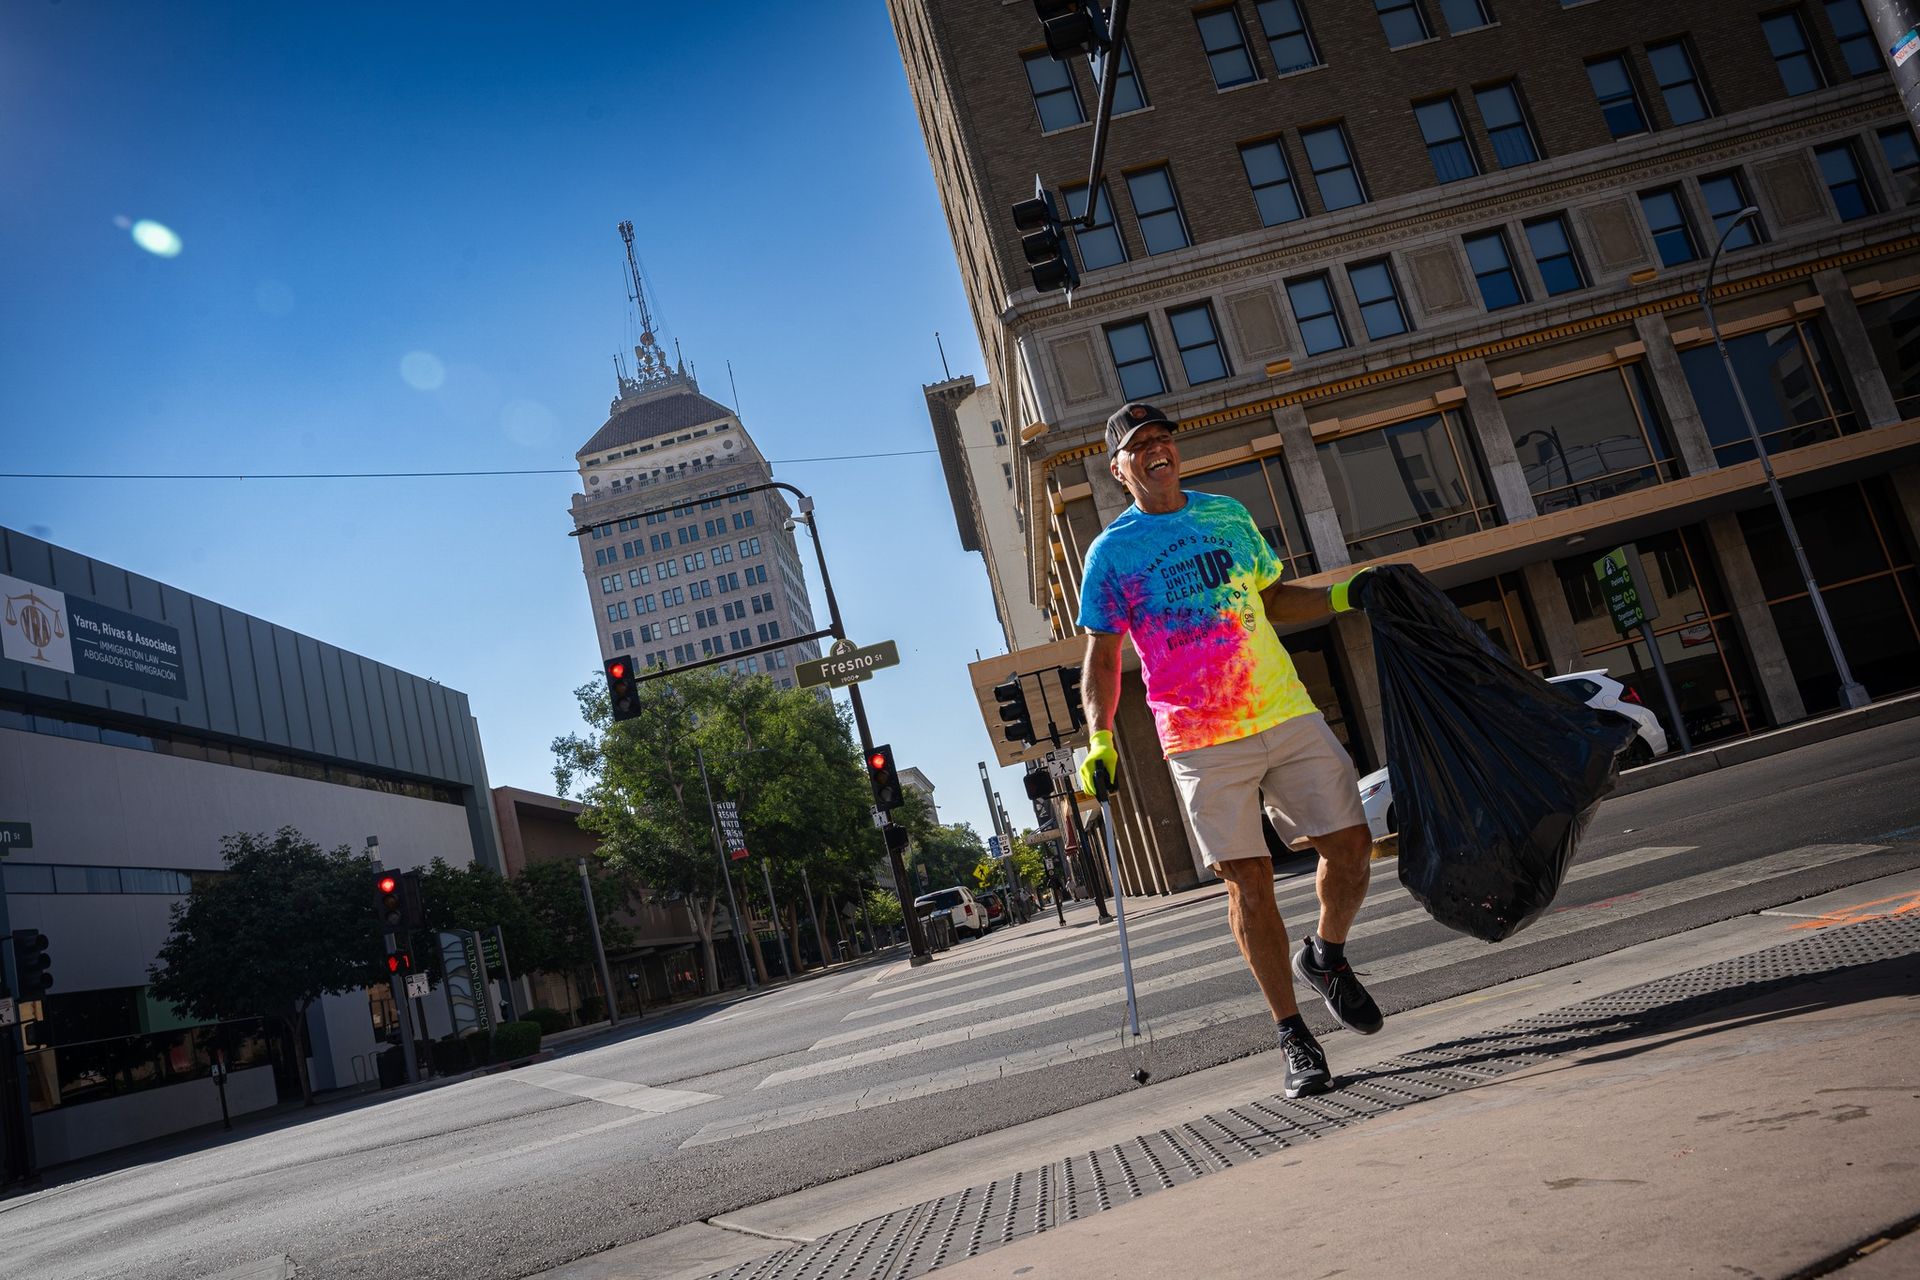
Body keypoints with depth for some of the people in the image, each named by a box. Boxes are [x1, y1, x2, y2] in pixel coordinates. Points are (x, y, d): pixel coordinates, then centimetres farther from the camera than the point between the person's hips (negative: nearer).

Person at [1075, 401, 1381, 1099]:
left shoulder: (1228, 513, 13)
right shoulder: (1112, 551, 2)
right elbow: (1102, 657, 2)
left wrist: (1340, 597, 8)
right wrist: (1100, 740, -11)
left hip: (1288, 713, 4)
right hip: (1204, 740, -4)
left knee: (1350, 843, 1)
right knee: (1248, 881, -2)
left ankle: (1326, 956, 29)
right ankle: (1292, 1036, 10)